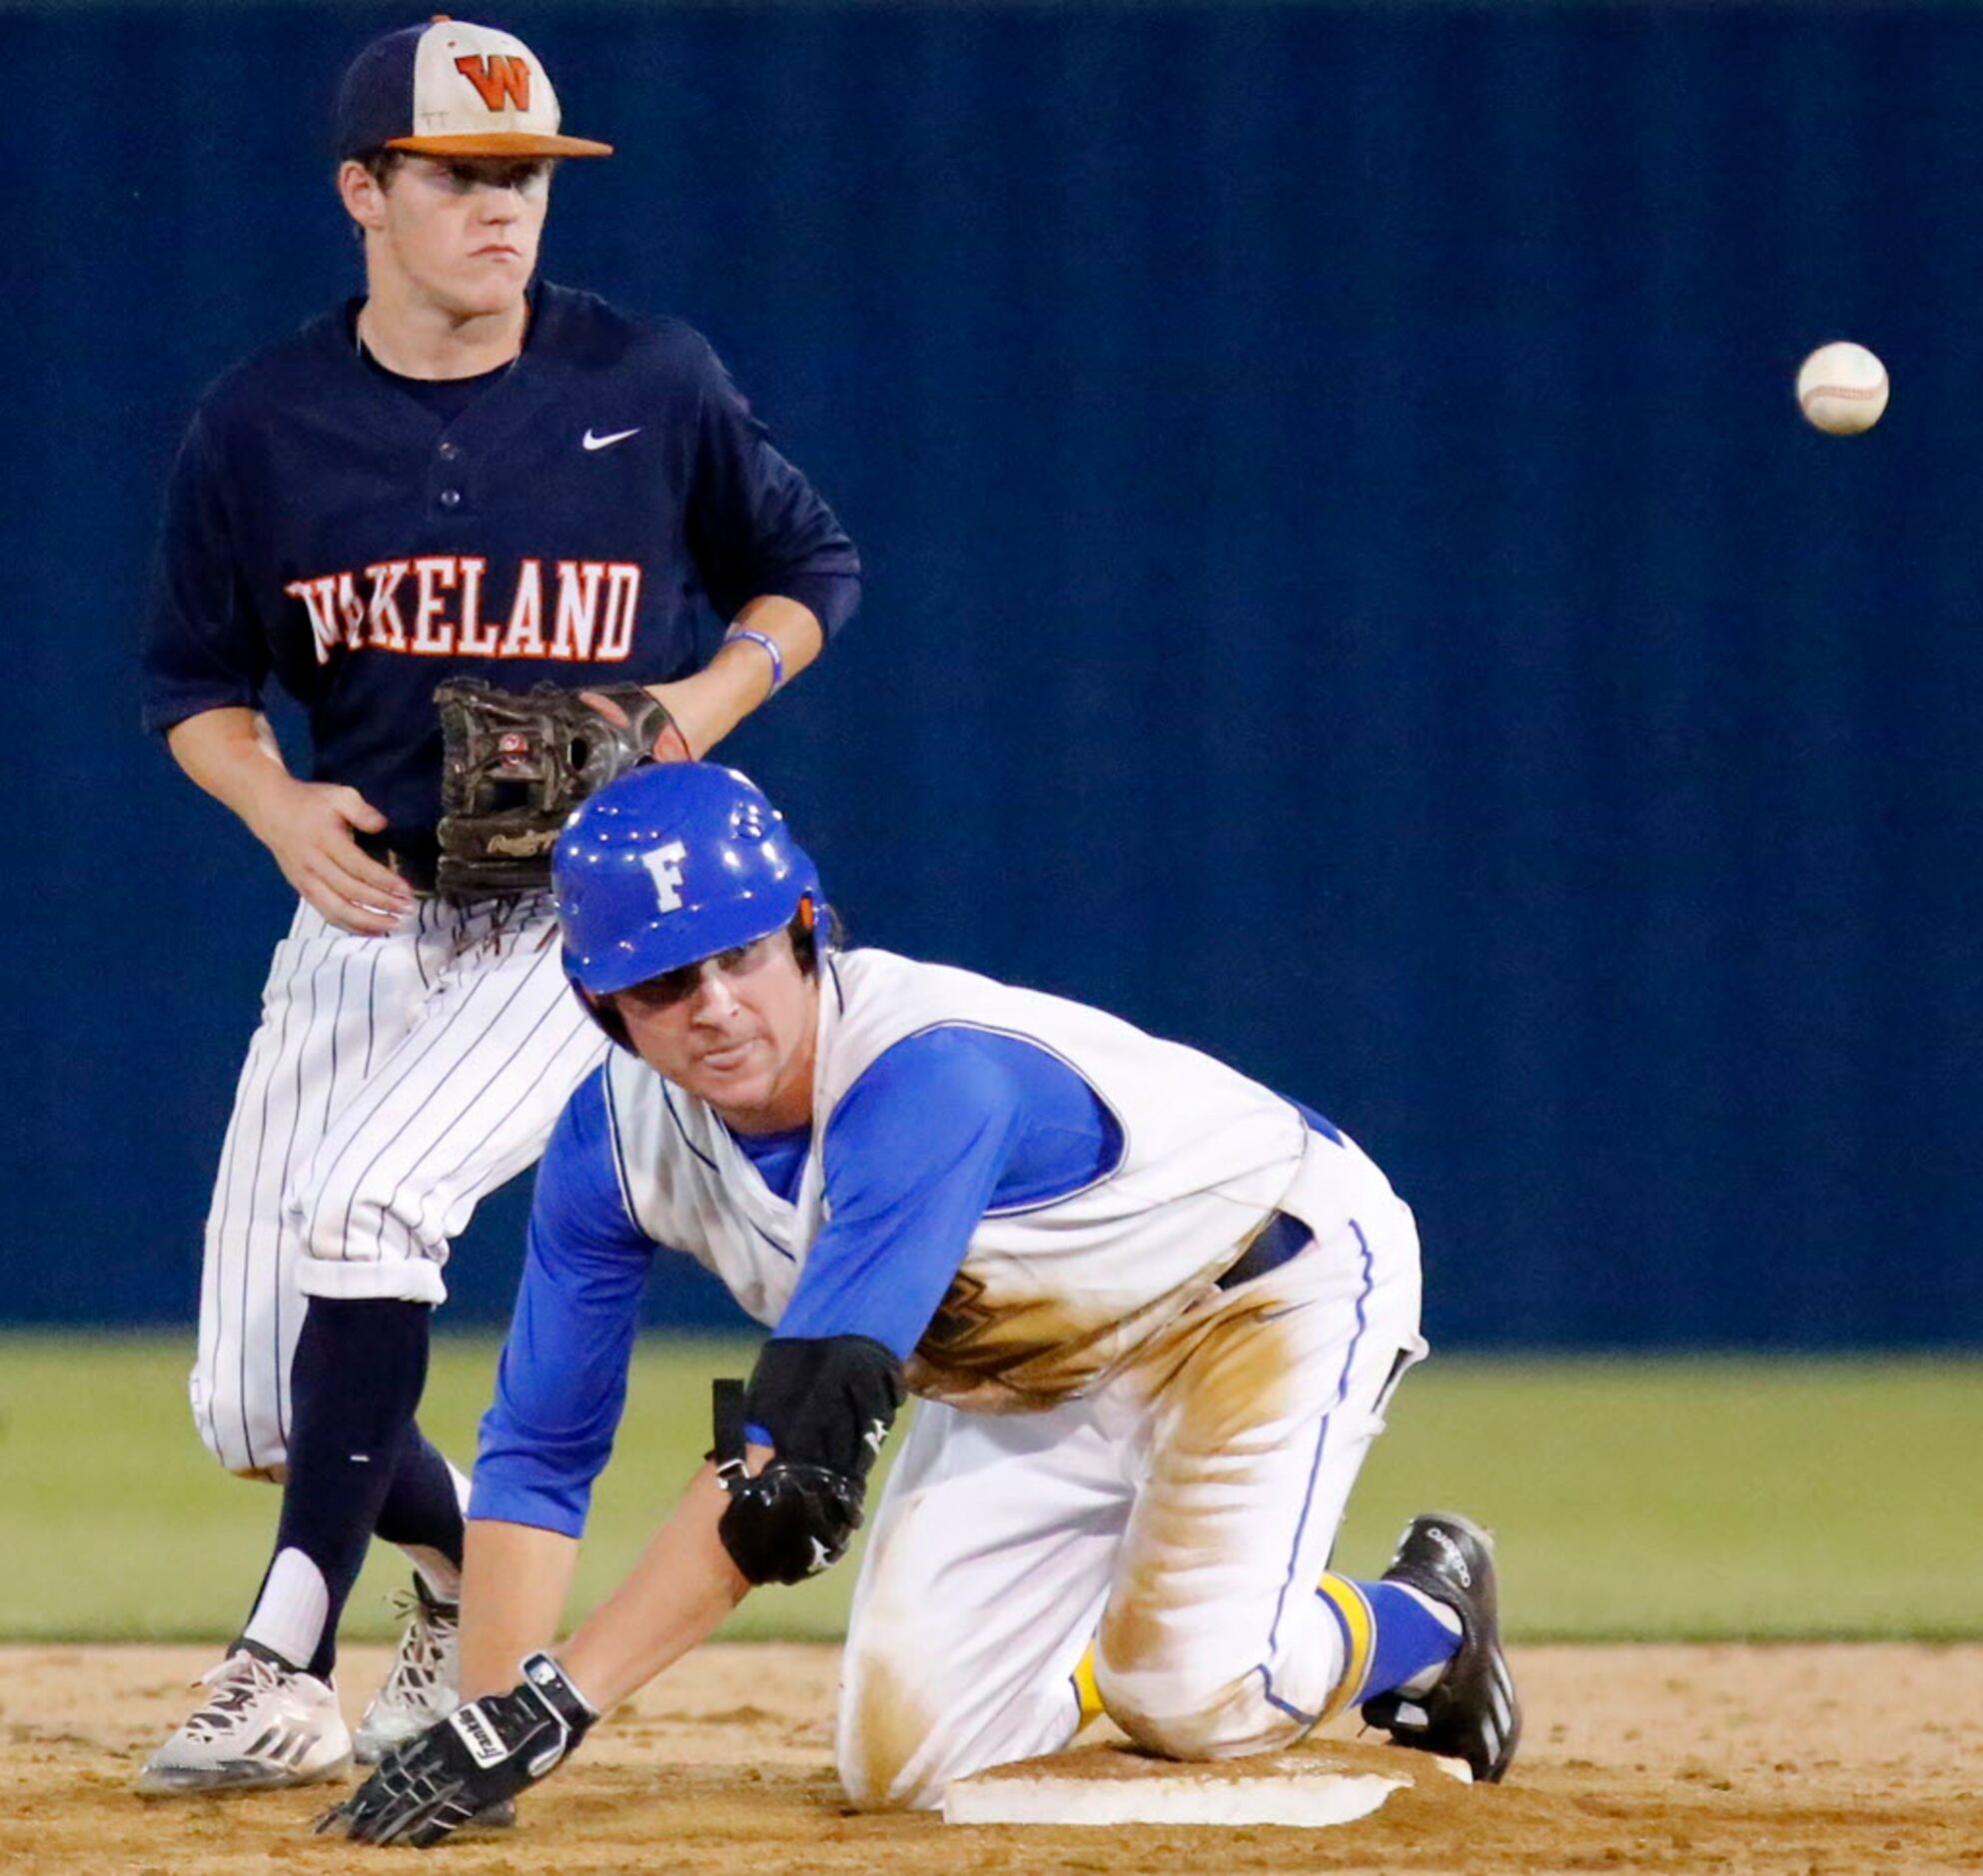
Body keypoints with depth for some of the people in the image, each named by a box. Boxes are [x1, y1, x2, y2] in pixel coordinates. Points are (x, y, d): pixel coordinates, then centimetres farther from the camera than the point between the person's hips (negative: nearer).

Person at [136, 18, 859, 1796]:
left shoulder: (652, 385, -5)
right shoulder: (264, 420, -2)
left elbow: (813, 568, 9)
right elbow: (194, 679, 8)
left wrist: (704, 707, -9)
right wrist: (279, 806, -12)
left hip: (583, 916, -3)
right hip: (362, 911, 3)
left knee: (365, 1208, -28)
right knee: (253, 1411, 0)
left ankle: (287, 1668, -25)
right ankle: (474, 1567, 32)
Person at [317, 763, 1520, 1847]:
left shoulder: (930, 1077, -40)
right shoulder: (619, 1136, -18)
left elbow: (796, 1458, -46)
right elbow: (540, 1448, -13)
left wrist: (552, 1707, -50)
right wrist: (484, 1726, -28)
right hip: (1029, 1371, 6)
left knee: (1193, 1701, -24)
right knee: (904, 1756, -8)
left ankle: (1425, 1623, 8)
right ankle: (1128, 1633, 23)